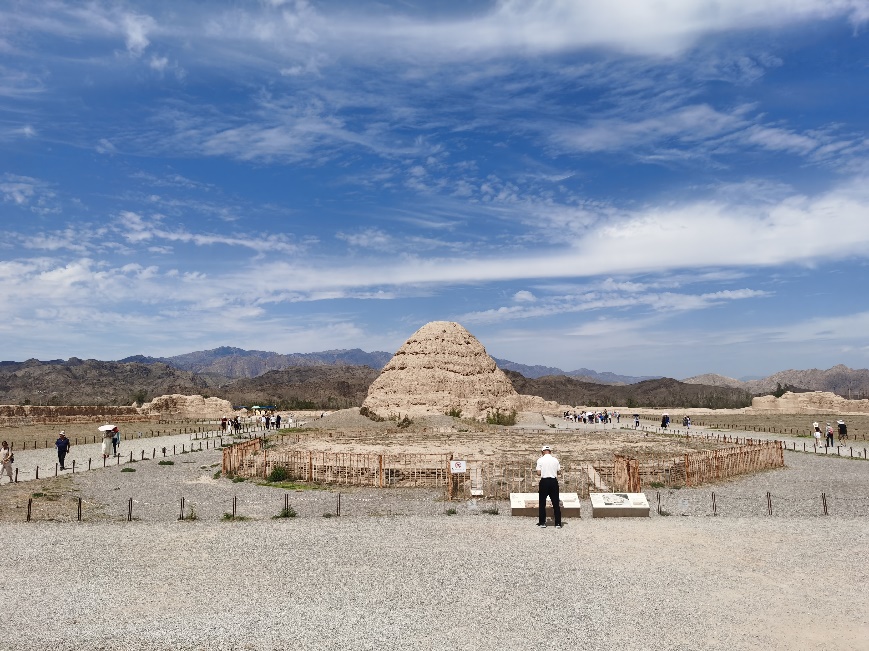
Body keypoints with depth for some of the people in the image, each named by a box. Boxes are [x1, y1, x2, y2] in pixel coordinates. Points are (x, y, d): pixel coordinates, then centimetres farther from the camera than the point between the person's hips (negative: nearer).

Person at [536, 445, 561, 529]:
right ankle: (558, 523, 7)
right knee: (556, 503, 6)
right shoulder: (555, 460, 4)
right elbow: (558, 472, 5)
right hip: (554, 481, 2)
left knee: (542, 503, 8)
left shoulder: (540, 460, -4)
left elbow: (538, 473, -5)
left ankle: (542, 522, 9)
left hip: (544, 481, -2)